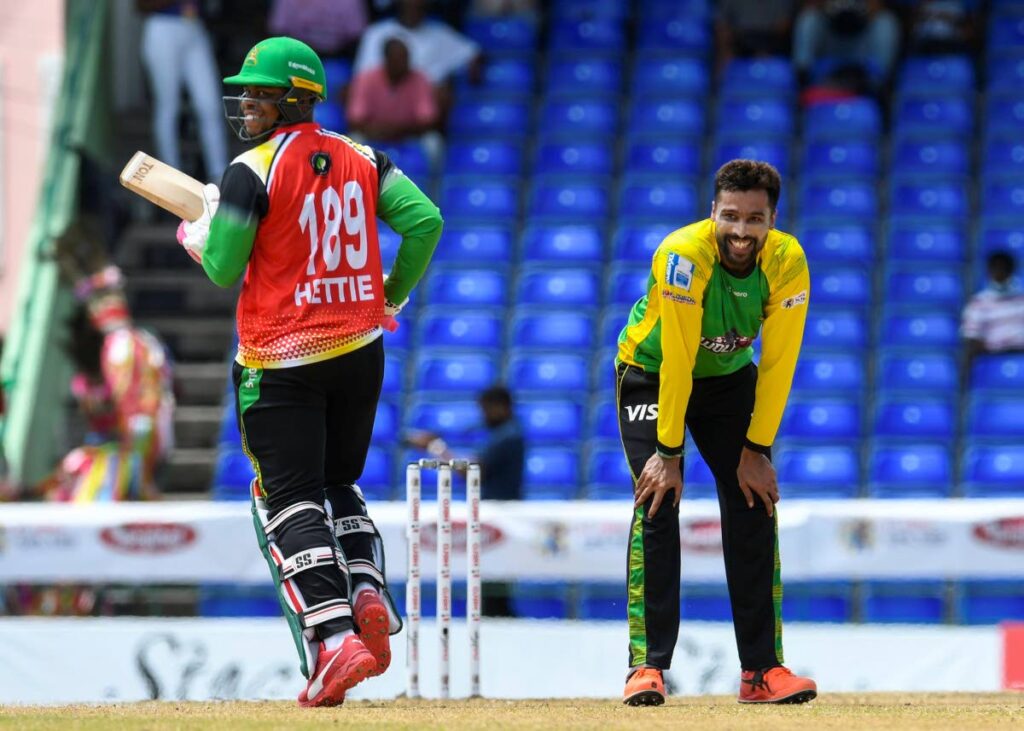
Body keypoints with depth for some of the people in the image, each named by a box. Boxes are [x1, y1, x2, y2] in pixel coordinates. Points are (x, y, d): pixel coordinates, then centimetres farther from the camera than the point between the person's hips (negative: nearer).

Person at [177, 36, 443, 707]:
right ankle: (368, 596, 1)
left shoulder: (252, 173, -11)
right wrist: (394, 296, 12)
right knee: (338, 484, 23)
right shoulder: (360, 160, 6)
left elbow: (224, 270, -10)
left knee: (289, 501, -4)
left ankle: (332, 641, -20)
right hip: (361, 352, 6)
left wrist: (199, 235, 12)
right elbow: (425, 220, -2)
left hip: (281, 362, -6)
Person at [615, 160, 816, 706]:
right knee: (657, 503, -17)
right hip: (652, 372, -3)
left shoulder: (788, 264, -23)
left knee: (755, 507, -7)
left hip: (730, 377, 3)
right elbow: (677, 362, -31)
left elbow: (777, 365, -16)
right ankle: (646, 666, -16)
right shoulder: (684, 255, -33)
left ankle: (762, 670, -4)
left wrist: (757, 450, -15)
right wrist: (666, 452, -27)